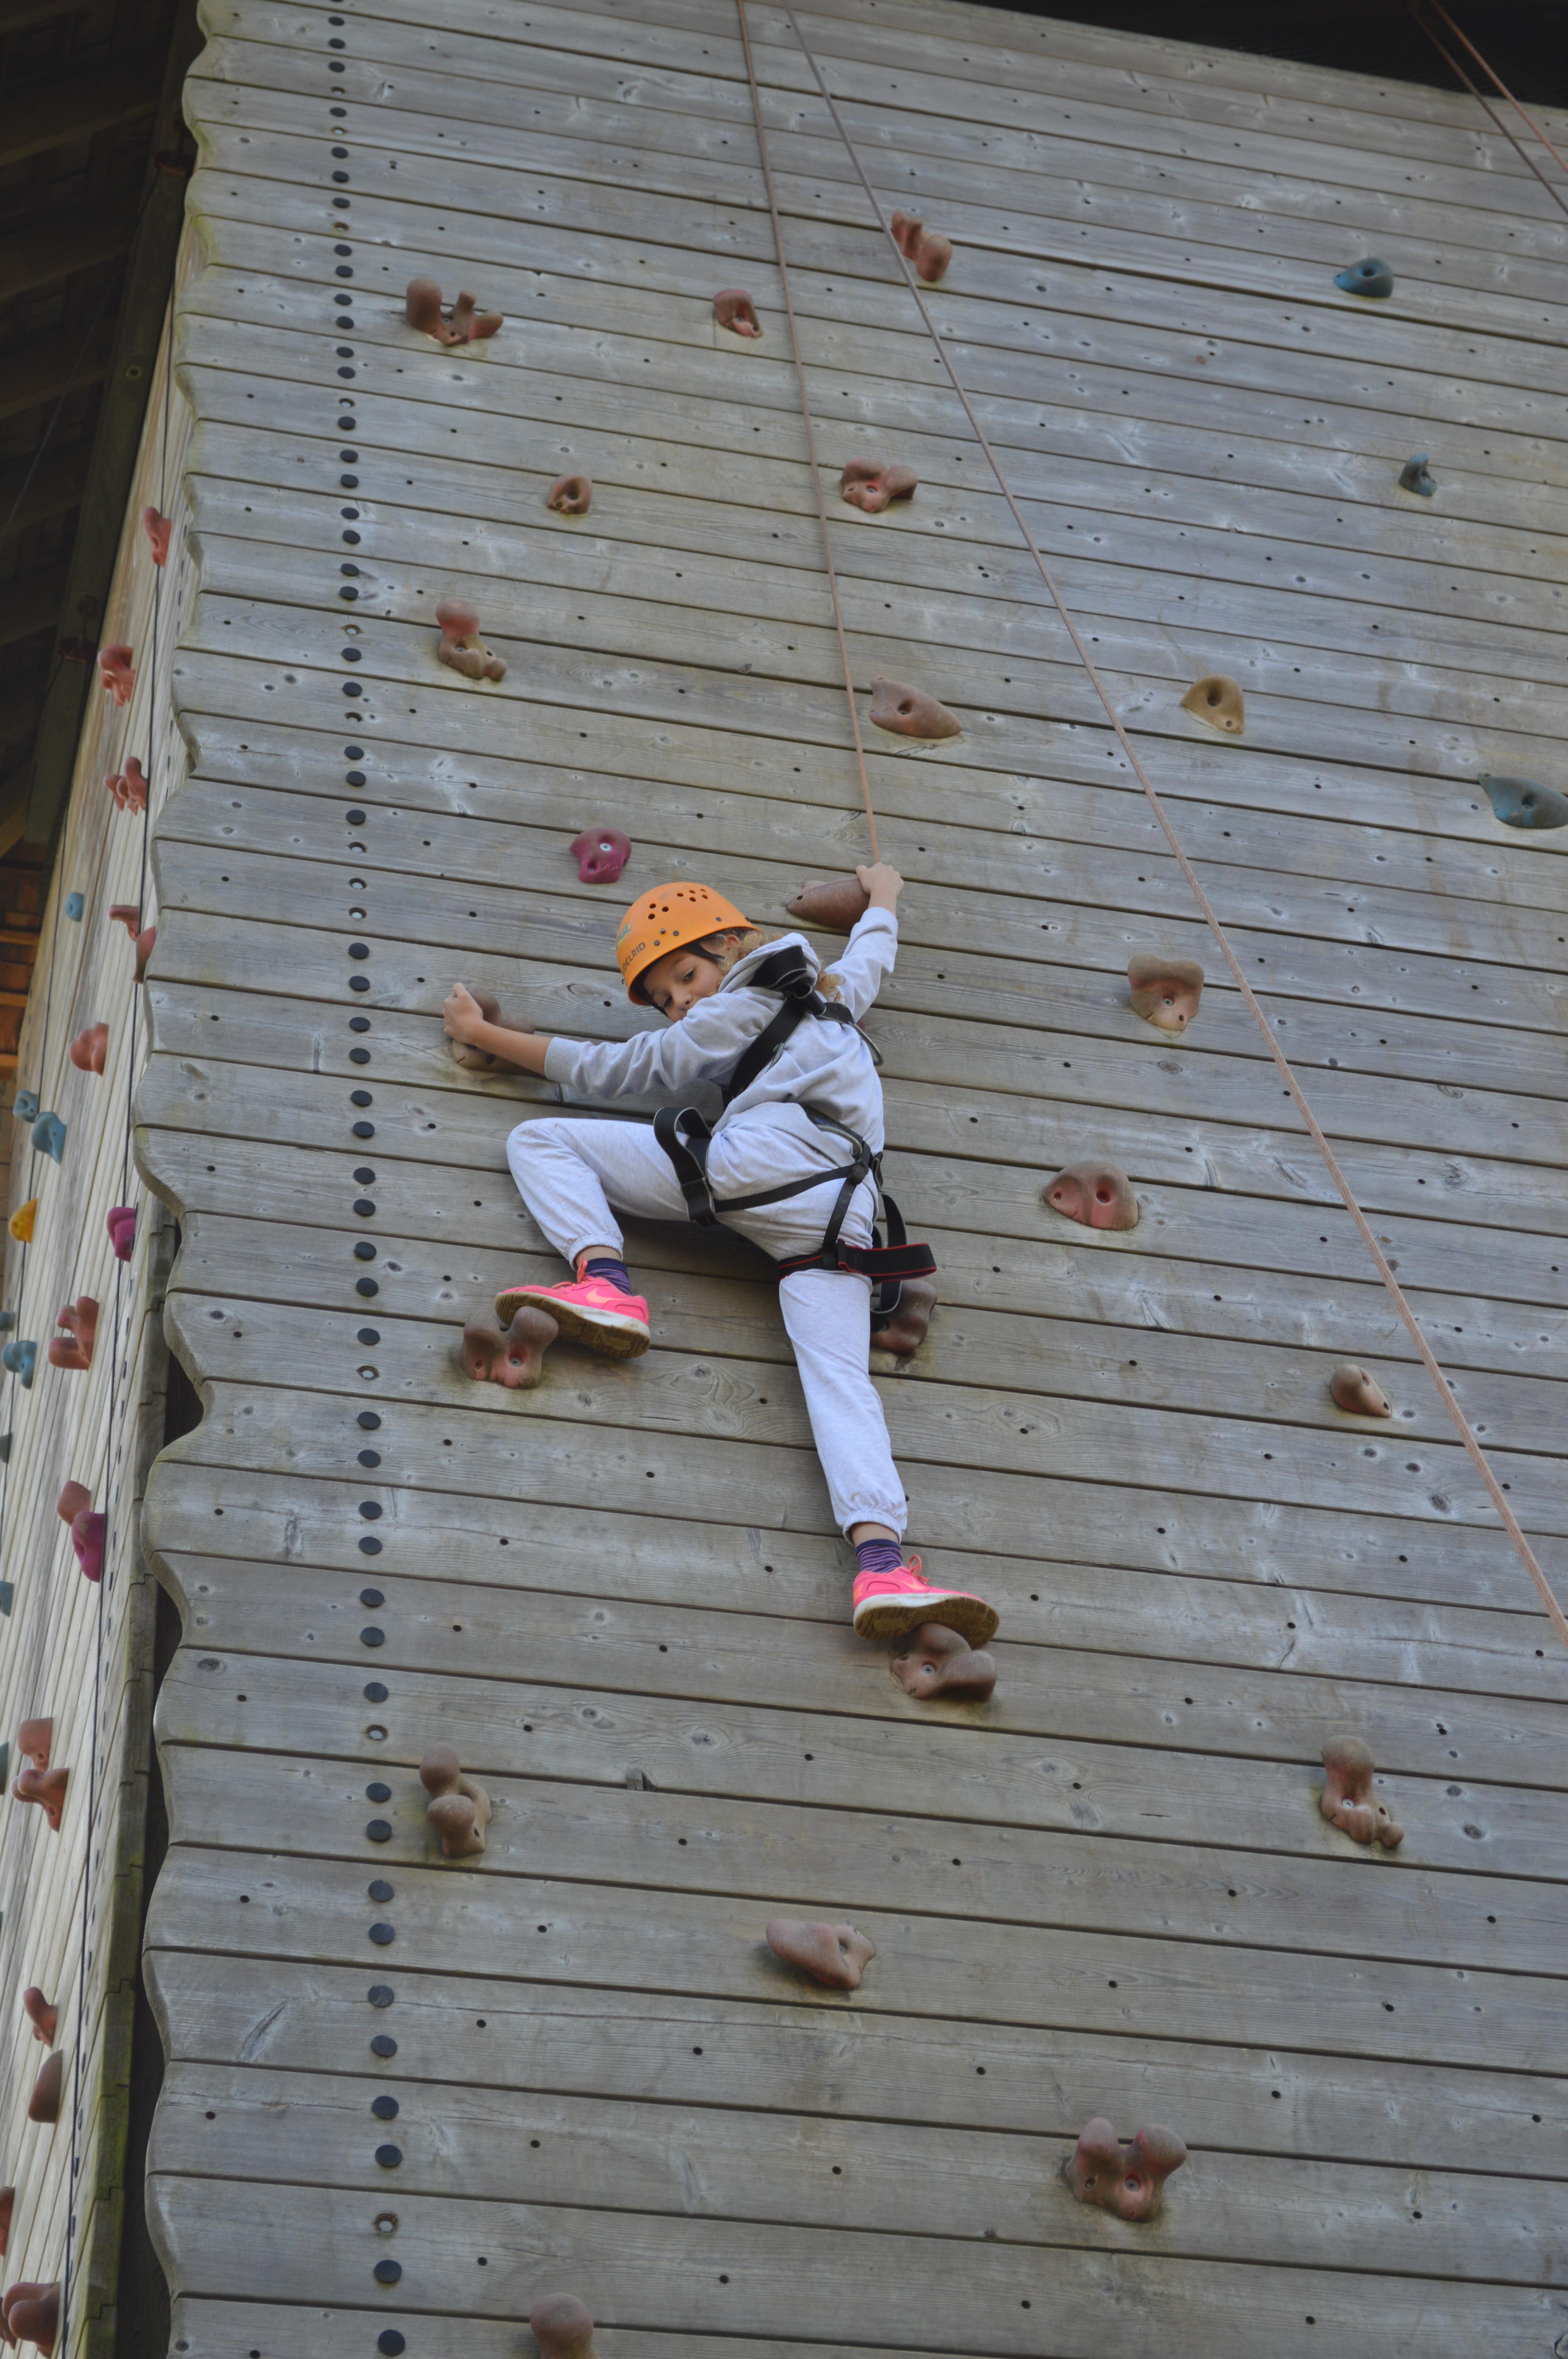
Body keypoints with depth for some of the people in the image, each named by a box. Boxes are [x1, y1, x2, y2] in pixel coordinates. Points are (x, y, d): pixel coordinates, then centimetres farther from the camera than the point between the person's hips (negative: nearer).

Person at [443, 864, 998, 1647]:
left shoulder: (732, 1015, 15)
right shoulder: (834, 995, 33)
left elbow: (612, 1070, 16)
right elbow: (872, 947, 56)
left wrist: (483, 1032, 24)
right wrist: (882, 891, 78)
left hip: (750, 1166, -6)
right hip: (838, 1215, 6)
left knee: (539, 1138, 7)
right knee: (841, 1377, -10)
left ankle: (605, 1281, -17)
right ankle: (881, 1560, -34)